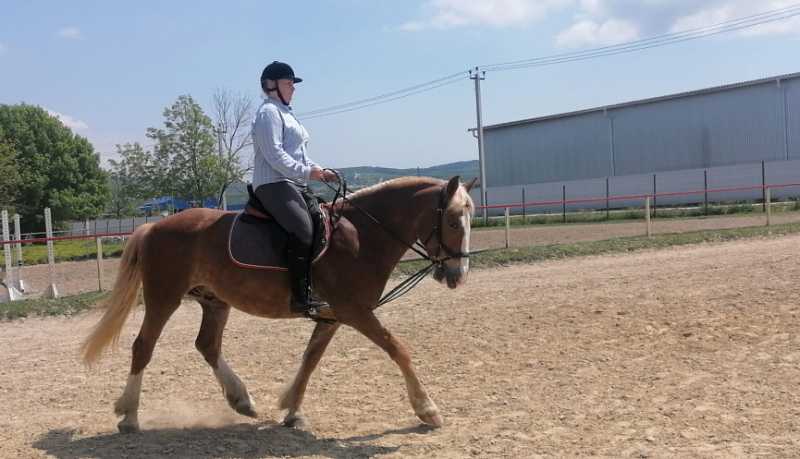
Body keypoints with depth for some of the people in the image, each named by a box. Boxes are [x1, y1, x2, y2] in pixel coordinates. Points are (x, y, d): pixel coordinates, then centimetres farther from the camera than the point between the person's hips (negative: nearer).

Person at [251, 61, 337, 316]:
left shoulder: (284, 113, 27)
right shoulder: (269, 112, -5)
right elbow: (274, 154, -16)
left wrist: (317, 171, 12)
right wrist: (306, 172, -18)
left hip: (295, 184, 11)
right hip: (274, 184, -11)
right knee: (303, 230, -27)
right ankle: (301, 298, -30)